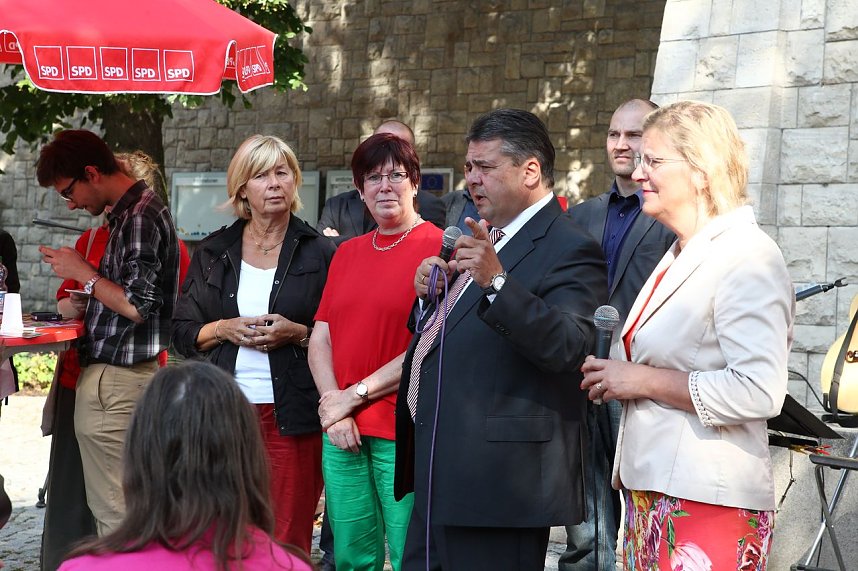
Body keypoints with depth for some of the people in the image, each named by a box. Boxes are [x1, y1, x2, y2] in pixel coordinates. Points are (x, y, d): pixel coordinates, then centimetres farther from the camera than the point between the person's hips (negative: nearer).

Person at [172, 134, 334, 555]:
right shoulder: (213, 252, 12)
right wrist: (222, 329, -4)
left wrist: (298, 333, -11)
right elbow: (181, 331, 13)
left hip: (292, 419, -2)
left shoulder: (319, 253, 5)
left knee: (288, 543, -2)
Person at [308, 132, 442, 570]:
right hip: (342, 432, 6)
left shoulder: (438, 249, -5)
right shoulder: (347, 253, 15)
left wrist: (355, 395, -11)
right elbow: (320, 338, 12)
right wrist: (333, 403, -5)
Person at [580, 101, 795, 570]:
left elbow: (758, 392, -23)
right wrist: (614, 374, 11)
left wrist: (644, 380, -16)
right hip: (650, 491, 9)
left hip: (706, 503, -9)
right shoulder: (680, 256, 16)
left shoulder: (748, 257, -14)